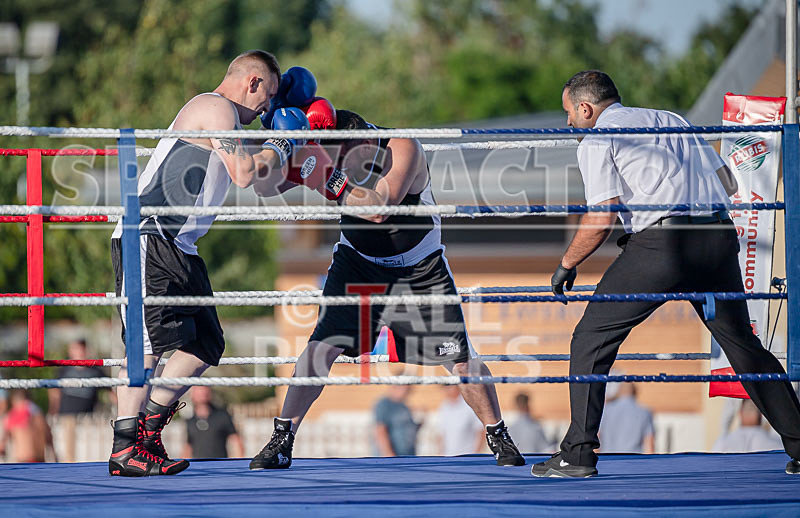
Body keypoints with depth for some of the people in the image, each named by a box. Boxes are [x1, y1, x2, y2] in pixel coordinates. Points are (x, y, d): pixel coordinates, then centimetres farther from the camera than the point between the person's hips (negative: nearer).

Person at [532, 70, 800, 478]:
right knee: (744, 345, 16)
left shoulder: (596, 142, 7)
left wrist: (567, 265, 10)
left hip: (660, 244, -6)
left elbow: (601, 219, -3)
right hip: (719, 238, 6)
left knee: (591, 341, 6)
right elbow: (727, 183, 21)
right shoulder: (672, 120, 25)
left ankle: (578, 454, 0)